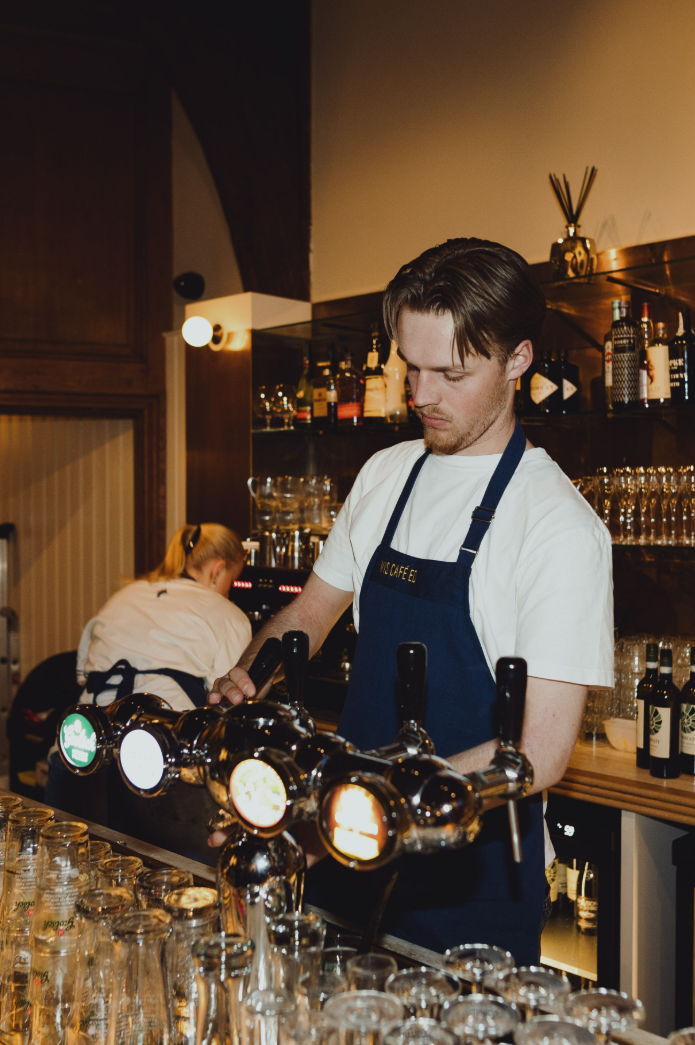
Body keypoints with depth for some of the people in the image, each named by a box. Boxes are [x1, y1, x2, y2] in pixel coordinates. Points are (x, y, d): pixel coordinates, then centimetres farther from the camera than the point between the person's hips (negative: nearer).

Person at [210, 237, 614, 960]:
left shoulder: (561, 527, -17)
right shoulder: (383, 476, 4)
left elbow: (540, 752, -21)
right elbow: (312, 611, 16)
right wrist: (245, 682, -5)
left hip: (471, 880, -6)